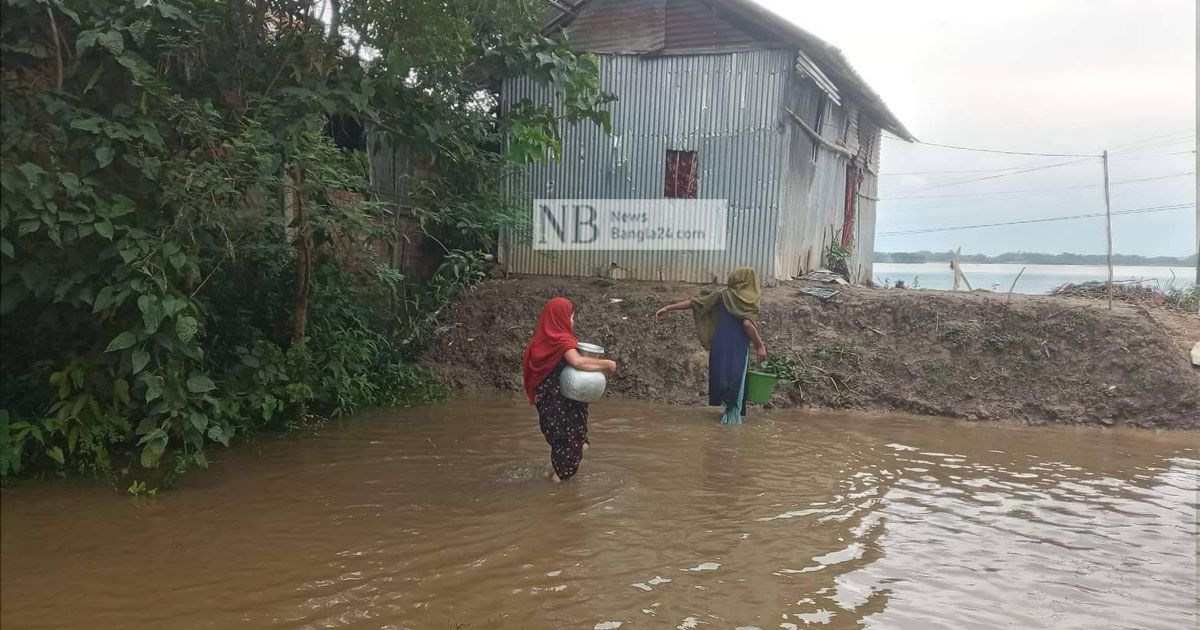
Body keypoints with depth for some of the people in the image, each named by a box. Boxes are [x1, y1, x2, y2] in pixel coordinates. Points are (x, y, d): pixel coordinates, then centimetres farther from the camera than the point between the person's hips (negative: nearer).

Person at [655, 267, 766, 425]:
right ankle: (733, 415, 9)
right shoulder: (750, 301, -6)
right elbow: (748, 324, -20)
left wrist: (668, 308, 7)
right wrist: (759, 345, -10)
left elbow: (694, 302, 4)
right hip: (738, 348, -3)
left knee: (720, 376, 17)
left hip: (719, 345, 3)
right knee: (736, 381, 7)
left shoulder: (722, 295, 6)